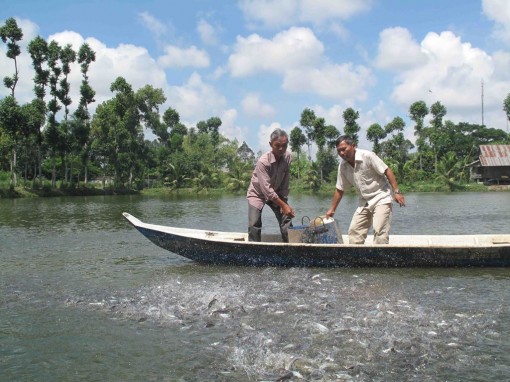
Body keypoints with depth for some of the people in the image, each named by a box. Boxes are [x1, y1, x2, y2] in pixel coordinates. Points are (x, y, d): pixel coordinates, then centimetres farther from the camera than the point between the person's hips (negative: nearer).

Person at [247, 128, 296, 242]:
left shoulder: (287, 157, -16)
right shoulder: (263, 161, -32)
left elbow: (285, 181, -10)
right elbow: (266, 188, -35)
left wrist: (284, 201, -13)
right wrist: (283, 205, -36)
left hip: (276, 194, 5)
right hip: (257, 193, -5)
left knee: (286, 221, -4)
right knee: (254, 225, -14)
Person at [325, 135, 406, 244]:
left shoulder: (367, 156, -16)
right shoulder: (342, 166, 1)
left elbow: (387, 171, -15)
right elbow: (339, 189, 10)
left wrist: (396, 191, -21)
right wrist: (332, 209, 12)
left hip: (381, 198, -6)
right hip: (364, 202, 6)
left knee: (379, 231, -17)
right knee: (354, 231, 2)